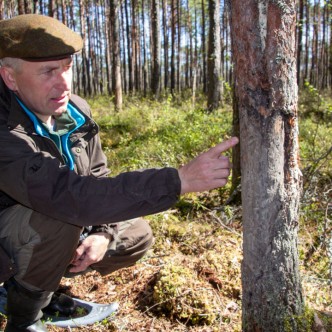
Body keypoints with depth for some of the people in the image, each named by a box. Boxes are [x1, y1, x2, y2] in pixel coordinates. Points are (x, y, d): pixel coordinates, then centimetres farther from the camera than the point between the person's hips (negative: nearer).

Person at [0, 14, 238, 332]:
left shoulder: (77, 111, -9)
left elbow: (97, 178, -2)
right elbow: (67, 194, -45)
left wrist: (103, 233, -21)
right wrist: (180, 180, -50)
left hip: (47, 234, 7)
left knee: (137, 236, 2)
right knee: (60, 217, -35)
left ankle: (31, 278, 13)